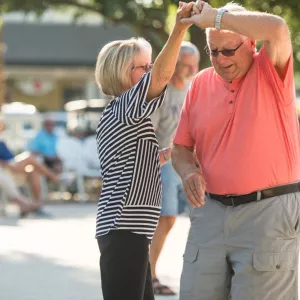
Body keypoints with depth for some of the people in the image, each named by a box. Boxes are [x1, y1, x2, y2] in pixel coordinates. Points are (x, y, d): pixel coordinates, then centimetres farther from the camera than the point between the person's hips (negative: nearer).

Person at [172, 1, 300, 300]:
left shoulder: (269, 72, -4)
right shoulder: (201, 84, 9)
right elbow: (180, 147, 16)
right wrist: (188, 171, -7)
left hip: (268, 211, -5)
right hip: (211, 211, 5)